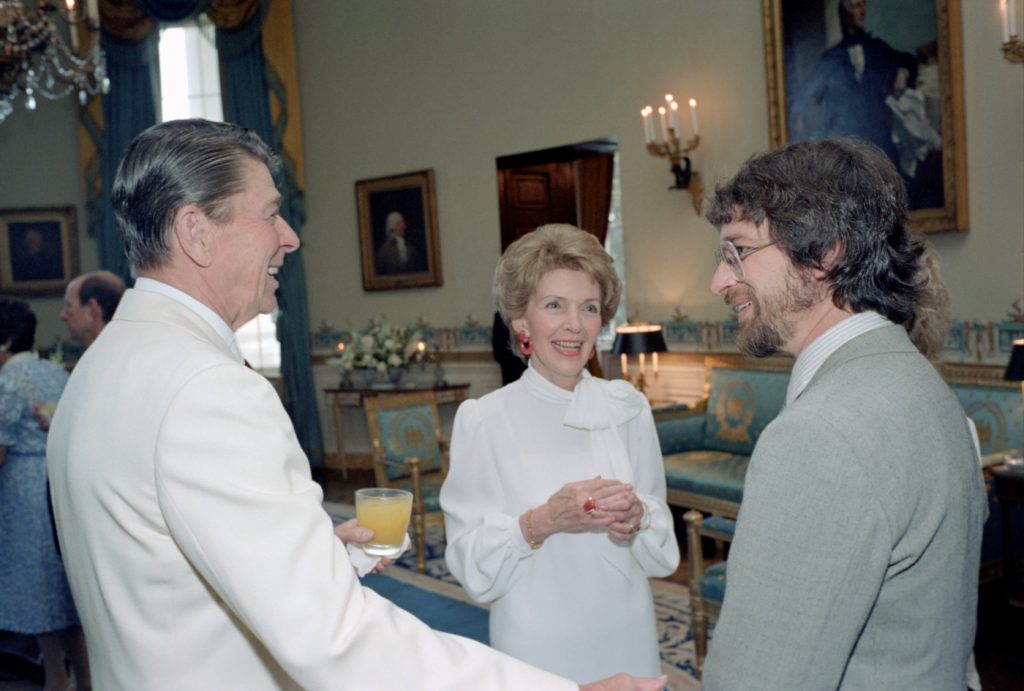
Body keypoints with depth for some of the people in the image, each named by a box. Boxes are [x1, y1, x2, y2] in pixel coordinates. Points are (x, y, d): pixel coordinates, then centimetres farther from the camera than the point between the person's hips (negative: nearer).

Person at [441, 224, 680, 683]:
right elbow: (471, 563, -11)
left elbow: (662, 551, 3)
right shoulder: (482, 419, -12)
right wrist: (541, 521, -26)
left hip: (627, 640, 3)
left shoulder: (628, 407, -3)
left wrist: (636, 516, -18)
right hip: (535, 648, -3)